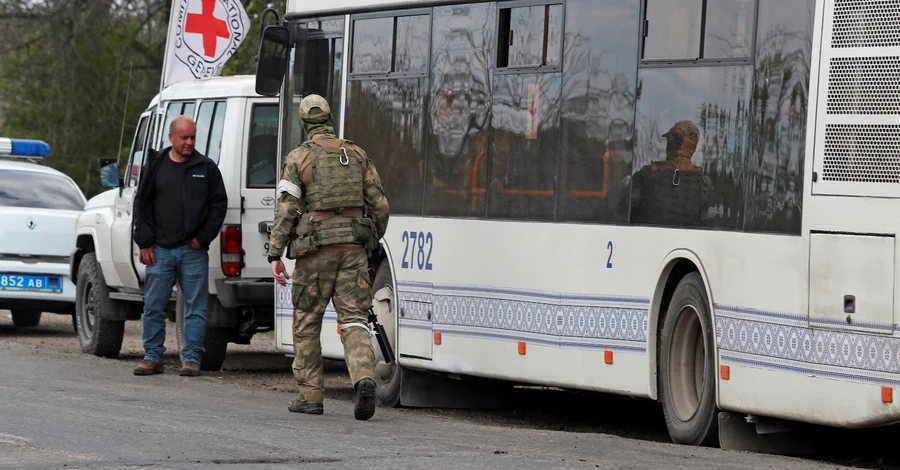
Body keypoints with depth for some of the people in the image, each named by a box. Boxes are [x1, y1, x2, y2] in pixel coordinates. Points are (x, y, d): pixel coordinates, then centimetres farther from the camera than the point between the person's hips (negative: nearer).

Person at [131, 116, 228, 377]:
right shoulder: (156, 166, 9)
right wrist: (145, 242, 2)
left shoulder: (206, 168, 6)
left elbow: (219, 204, 6)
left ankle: (192, 358, 5)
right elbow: (142, 205, 10)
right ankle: (152, 357, 10)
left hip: (193, 251, -1)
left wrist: (203, 237, -3)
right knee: (153, 306, 3)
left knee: (195, 307, 0)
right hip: (160, 250, 1)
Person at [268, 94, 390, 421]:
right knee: (354, 320, 0)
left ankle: (311, 396, 11)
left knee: (307, 324, 9)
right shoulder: (357, 155, 9)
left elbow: (286, 209, -8)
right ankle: (364, 378, -25)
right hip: (354, 249, 3)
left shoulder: (299, 158, -2)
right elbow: (379, 205, 9)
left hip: (315, 250, -3)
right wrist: (371, 241, 23)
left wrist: (275, 255, -6)